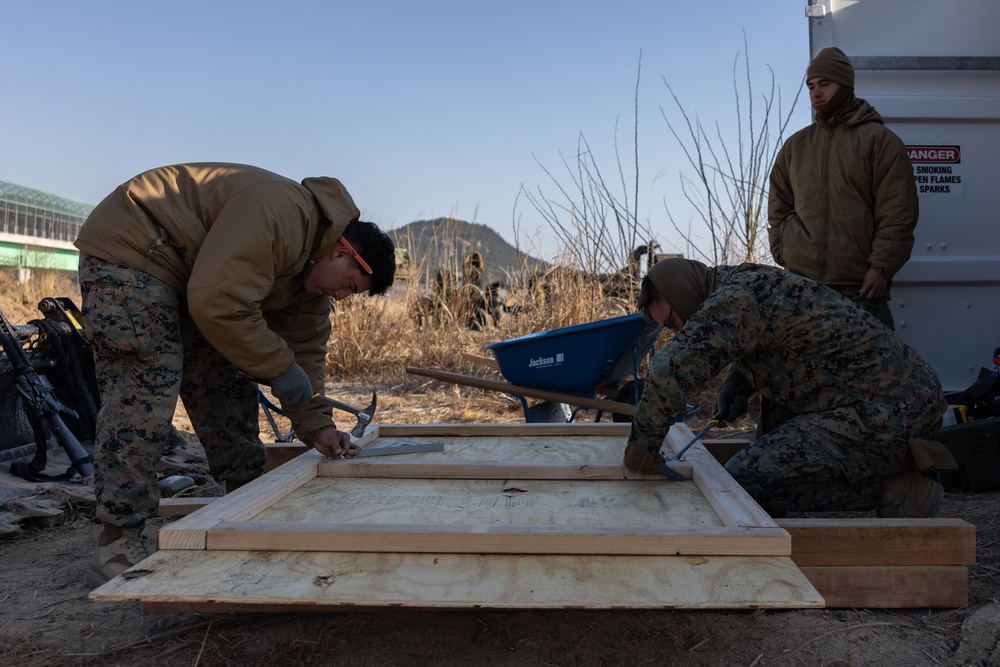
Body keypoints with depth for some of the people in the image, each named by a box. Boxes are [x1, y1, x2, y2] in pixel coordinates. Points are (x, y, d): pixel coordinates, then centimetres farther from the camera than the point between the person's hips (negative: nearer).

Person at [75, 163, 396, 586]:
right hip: (126, 250, -10)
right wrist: (280, 367, -24)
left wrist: (317, 429, -2)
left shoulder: (311, 269, 2)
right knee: (144, 391, -16)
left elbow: (305, 348, 4)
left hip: (186, 274, 10)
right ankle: (116, 549, -10)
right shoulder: (277, 212, -30)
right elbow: (218, 304, -34)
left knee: (229, 383, 7)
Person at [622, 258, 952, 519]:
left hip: (885, 413, -10)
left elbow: (673, 367, -29)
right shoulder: (751, 282, 16)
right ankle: (903, 460, 12)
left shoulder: (737, 297, -16)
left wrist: (643, 441, -18)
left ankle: (893, 486, -8)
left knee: (744, 479, -17)